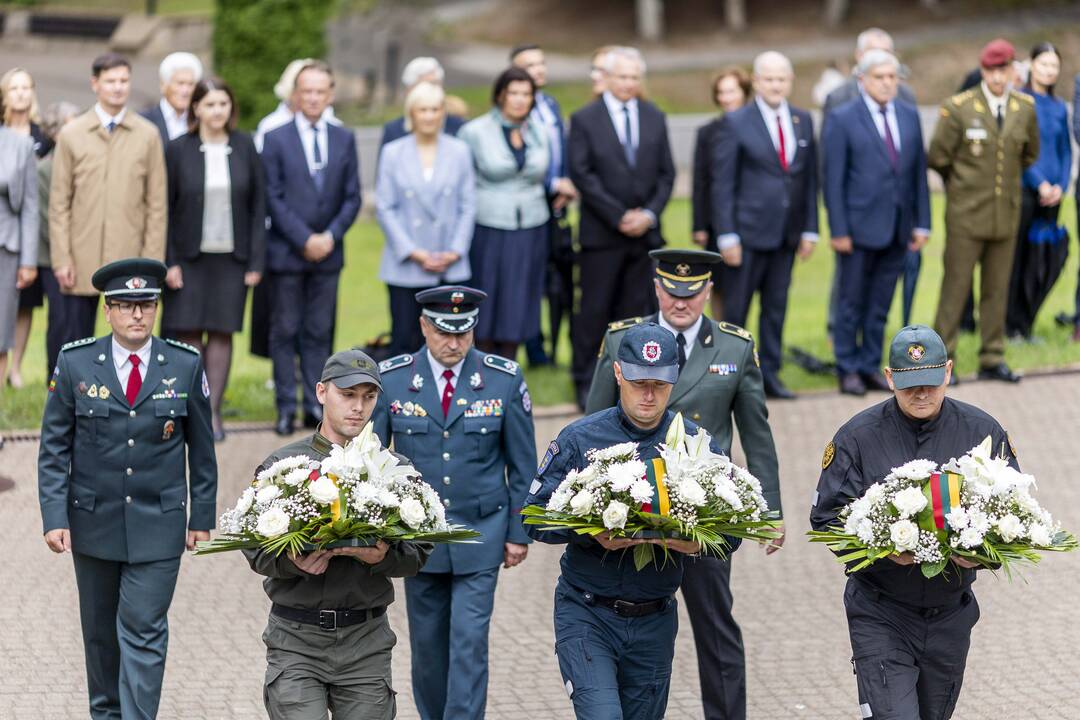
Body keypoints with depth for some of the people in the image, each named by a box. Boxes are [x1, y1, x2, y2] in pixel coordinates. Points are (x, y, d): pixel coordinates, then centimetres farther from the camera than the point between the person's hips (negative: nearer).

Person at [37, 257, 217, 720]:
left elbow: (201, 448, 4)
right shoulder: (74, 364, -5)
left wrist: (202, 516, 5)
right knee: (100, 630, 16)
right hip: (93, 522, 2)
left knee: (144, 632, -7)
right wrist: (55, 517, -10)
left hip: (157, 525, -2)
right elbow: (54, 448, -2)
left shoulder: (185, 365, -4)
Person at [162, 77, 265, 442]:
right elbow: (165, 208, 0)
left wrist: (256, 261, -1)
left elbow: (258, 206, 4)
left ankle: (213, 412, 9)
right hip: (189, 257, -1)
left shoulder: (244, 148, 2)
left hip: (231, 257, 1)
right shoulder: (179, 149, -2)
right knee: (188, 333, -1)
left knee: (222, 333, 2)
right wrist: (168, 261, -6)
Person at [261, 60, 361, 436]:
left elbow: (352, 197, 7)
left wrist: (331, 236, -8)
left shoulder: (344, 139, 9)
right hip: (286, 252, -2)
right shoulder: (276, 140, -1)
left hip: (327, 252, 2)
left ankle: (316, 405, 10)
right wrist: (304, 240, -12)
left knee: (319, 333, 6)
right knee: (284, 333, 2)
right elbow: (273, 199, -5)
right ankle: (286, 408, 6)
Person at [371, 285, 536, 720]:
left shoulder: (504, 380, -6)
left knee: (469, 642, -8)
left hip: (480, 533, -1)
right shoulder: (391, 379, -5)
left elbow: (522, 464, 2)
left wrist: (519, 533, 2)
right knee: (427, 643, 11)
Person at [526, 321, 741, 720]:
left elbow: (730, 532, 3)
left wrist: (698, 541, -20)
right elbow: (536, 517, -4)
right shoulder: (580, 439, -5)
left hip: (654, 622, 3)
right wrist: (591, 532, -22)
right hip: (586, 615, -3)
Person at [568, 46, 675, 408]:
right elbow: (582, 175, -8)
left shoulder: (654, 118, 10)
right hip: (601, 233, -4)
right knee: (594, 309, -2)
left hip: (645, 230, 4)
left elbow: (666, 173, 10)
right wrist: (618, 217, -13)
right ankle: (586, 381, 6)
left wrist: (649, 214, -6)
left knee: (637, 309, 5)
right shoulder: (584, 119, -2)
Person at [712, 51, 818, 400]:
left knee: (776, 307, 10)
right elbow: (722, 183, -6)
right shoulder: (736, 123, -5)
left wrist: (809, 229, 7)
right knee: (736, 308, 1)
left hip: (786, 234, 4)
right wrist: (726, 236, -11)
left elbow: (810, 178, 12)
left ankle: (769, 374, 19)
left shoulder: (803, 121, 9)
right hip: (748, 233, -4)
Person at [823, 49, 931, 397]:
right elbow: (833, 179, -8)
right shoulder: (842, 119, -6)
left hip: (897, 228, 4)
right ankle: (848, 370, 12)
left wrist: (922, 223, 6)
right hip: (859, 226, -4)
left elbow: (918, 171, 11)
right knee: (851, 303, 3)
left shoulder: (908, 116, 9)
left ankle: (871, 367, 17)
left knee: (880, 304, 10)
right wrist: (839, 230, -12)